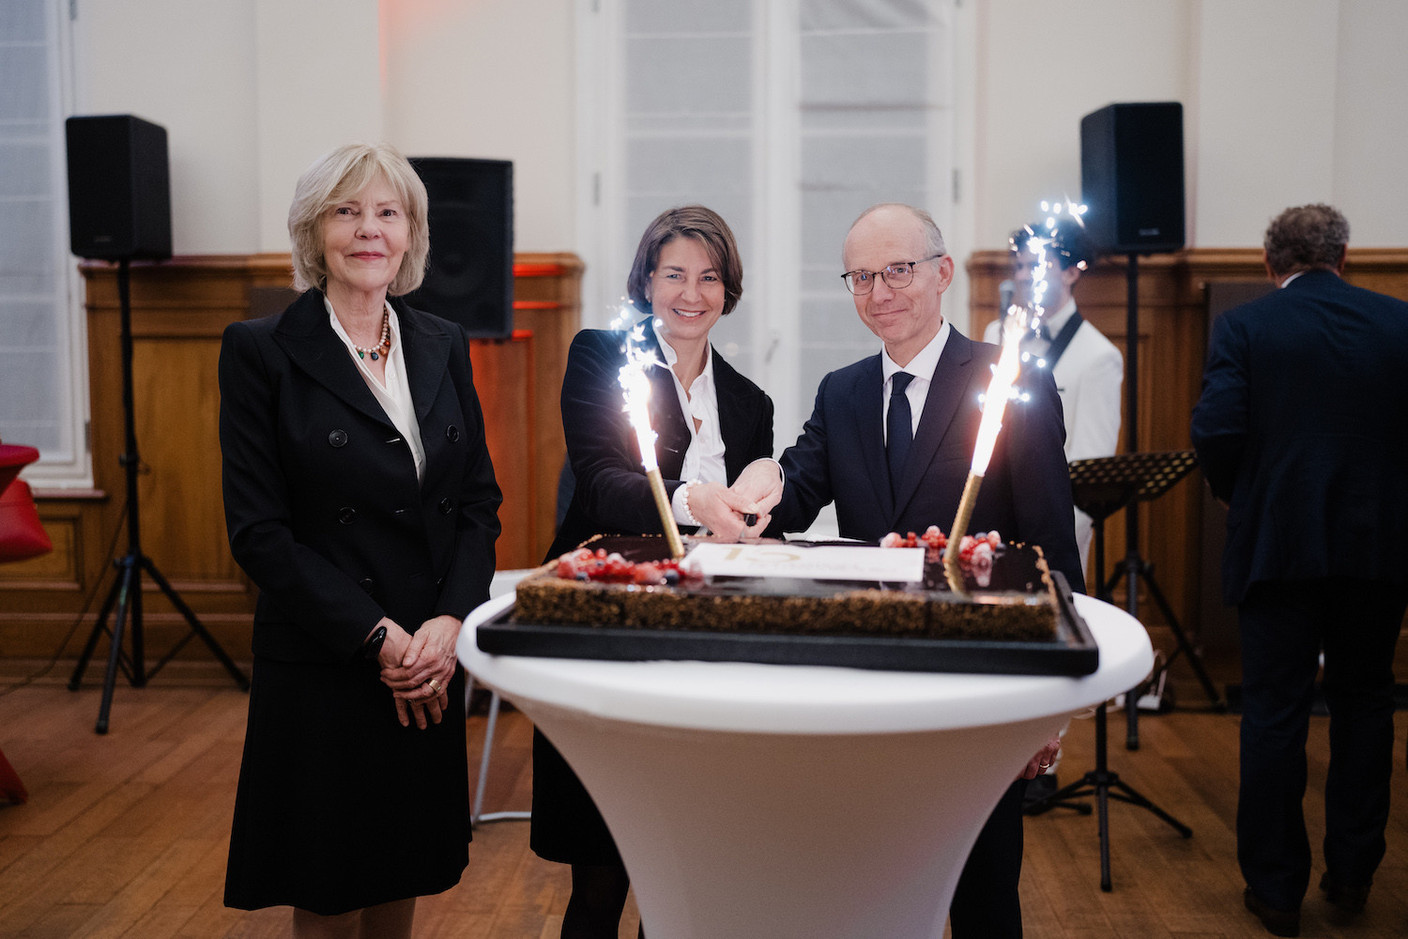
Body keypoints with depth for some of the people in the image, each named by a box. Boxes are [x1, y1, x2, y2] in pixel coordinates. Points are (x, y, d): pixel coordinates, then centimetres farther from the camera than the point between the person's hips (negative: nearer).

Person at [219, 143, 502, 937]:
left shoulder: (445, 346, 7)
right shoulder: (262, 351, -6)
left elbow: (481, 500, 6)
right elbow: (259, 530, -10)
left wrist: (452, 621, -9)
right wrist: (375, 636, -16)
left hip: (433, 662, 4)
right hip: (322, 664, -4)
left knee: (404, 873, 17)